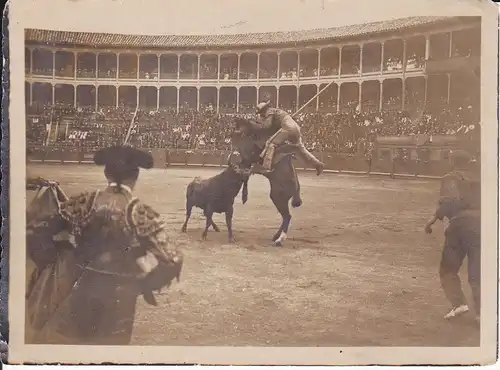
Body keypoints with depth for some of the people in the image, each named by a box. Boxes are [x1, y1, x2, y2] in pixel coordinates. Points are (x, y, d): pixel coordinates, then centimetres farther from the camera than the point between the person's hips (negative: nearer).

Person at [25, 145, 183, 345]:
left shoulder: (84, 203, -6)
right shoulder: (141, 214, -12)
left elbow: (35, 234, -4)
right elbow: (171, 262, -16)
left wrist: (55, 267, 8)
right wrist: (144, 284, 1)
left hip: (75, 293, 2)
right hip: (115, 306, -2)